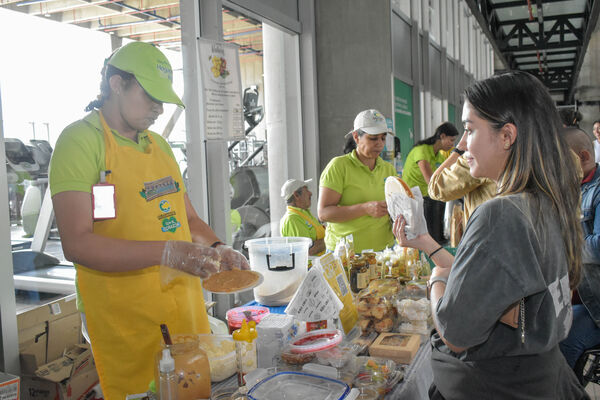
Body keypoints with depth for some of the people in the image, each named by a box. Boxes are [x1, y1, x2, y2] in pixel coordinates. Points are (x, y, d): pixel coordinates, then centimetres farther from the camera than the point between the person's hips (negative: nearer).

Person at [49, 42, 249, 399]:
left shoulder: (159, 145, 14)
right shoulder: (81, 139, -9)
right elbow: (77, 244, -19)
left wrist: (216, 249, -2)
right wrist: (167, 253, -27)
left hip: (185, 303, 7)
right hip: (126, 319, -7)